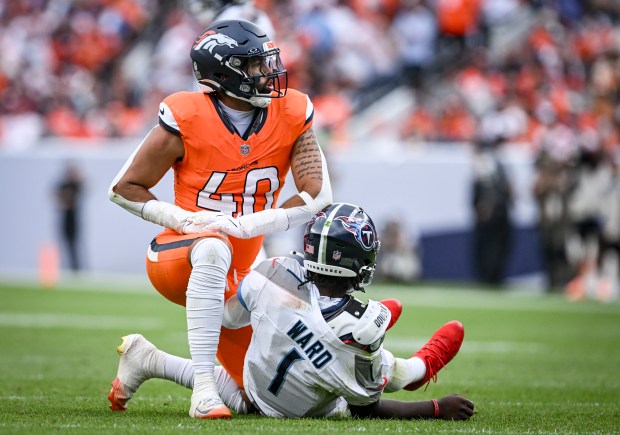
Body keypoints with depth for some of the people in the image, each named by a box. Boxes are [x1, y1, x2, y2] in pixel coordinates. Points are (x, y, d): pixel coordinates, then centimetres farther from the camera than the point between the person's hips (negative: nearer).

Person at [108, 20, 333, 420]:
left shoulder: (291, 115, -6)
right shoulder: (187, 120, -14)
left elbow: (319, 196, -12)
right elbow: (124, 188, -6)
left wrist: (243, 225, -23)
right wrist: (184, 219, -22)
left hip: (238, 273, 5)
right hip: (176, 255, -5)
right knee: (213, 251, -43)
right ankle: (203, 390, -40)